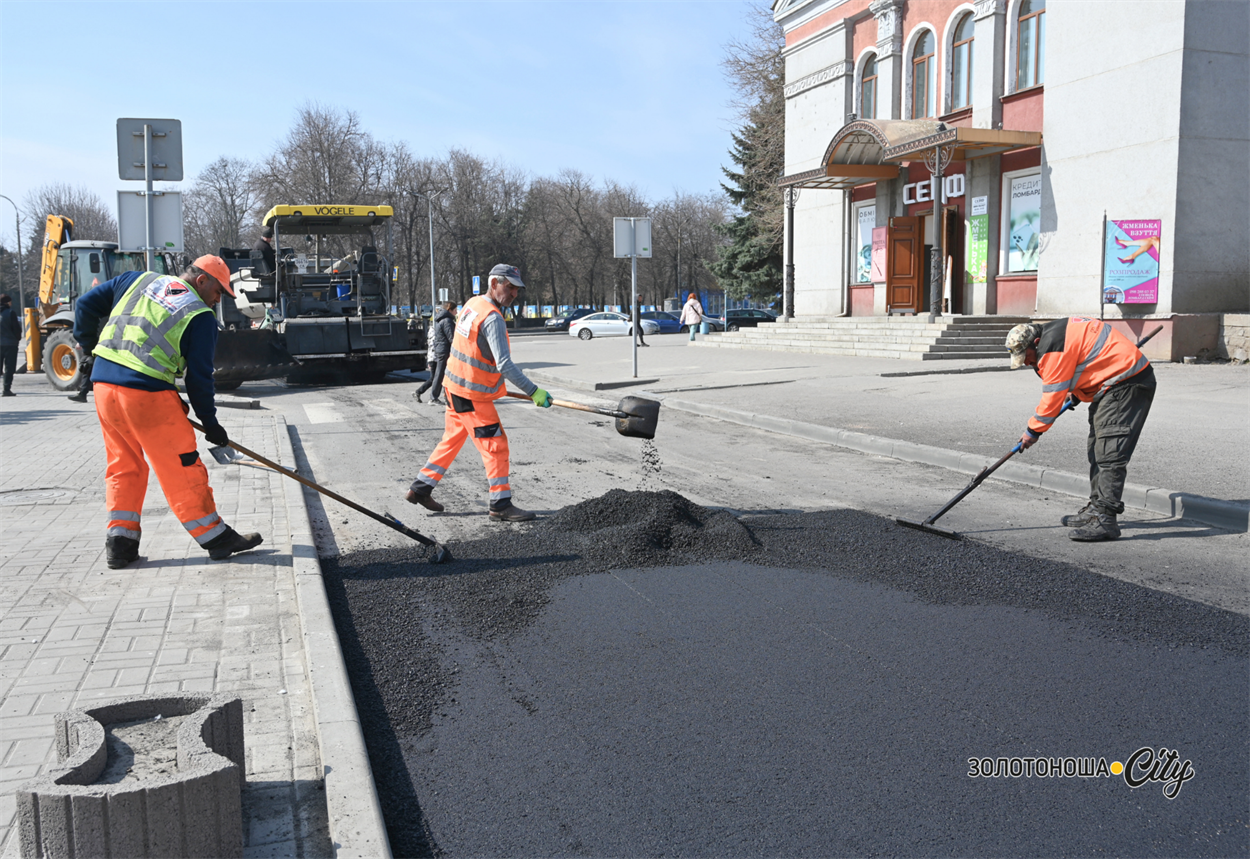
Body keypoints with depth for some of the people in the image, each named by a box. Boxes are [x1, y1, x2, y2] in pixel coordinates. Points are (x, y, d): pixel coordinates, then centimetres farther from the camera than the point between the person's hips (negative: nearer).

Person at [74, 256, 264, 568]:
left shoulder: (138, 280, 14)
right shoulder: (201, 317, -2)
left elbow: (86, 305, 15)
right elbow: (199, 376, -3)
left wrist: (91, 346, 27)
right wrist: (210, 423, 7)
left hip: (103, 386, 7)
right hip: (148, 394, -6)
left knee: (124, 464, 18)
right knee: (182, 467, 2)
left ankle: (120, 542, 20)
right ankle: (215, 537, 11)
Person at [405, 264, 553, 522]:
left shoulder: (472, 303, 8)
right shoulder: (492, 318, -22)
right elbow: (504, 365, -29)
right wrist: (533, 392, -26)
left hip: (455, 386, 10)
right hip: (473, 396, -10)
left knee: (452, 440, 21)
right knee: (496, 445, -3)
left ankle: (421, 488, 28)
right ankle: (500, 504, 3)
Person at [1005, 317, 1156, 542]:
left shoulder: (1053, 347, -20)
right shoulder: (1057, 332, 11)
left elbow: (1053, 395, -16)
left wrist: (1033, 431, -6)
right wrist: (1077, 392, 19)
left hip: (1127, 385, -11)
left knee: (1109, 453, -16)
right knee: (1097, 448, 15)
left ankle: (1105, 520, -19)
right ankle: (1097, 508, 24)